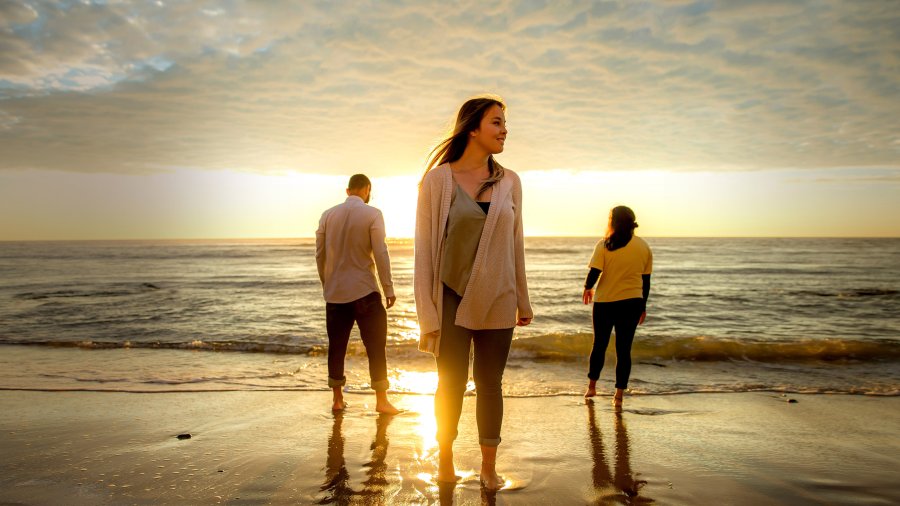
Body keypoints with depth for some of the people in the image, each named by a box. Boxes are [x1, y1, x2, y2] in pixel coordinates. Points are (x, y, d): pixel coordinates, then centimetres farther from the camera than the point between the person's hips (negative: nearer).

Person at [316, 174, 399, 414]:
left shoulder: (328, 215, 5)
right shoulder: (372, 214, -6)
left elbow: (320, 254, 7)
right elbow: (380, 253, -12)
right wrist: (388, 288, -7)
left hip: (334, 293, 4)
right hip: (364, 291, -4)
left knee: (336, 346, 11)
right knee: (375, 346, 4)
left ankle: (337, 400, 18)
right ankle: (381, 400, 7)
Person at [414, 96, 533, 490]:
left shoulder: (509, 181, 4)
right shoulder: (437, 180, -6)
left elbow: (516, 243, 9)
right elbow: (424, 247, -7)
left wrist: (523, 300, 11)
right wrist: (427, 312, -9)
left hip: (495, 302, 2)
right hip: (451, 300, -2)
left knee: (489, 384, 11)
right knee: (451, 384, 10)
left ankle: (489, 468, 26)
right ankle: (445, 462, 32)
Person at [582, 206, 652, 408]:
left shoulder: (605, 244, -9)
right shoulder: (644, 247, 3)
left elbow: (594, 272, -13)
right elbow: (646, 280, 7)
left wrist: (587, 288, 8)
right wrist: (643, 306, 16)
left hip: (605, 302, -2)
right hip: (632, 302, 2)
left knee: (600, 344, 15)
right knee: (624, 348, 6)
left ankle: (592, 386, 27)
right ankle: (619, 396, 8)